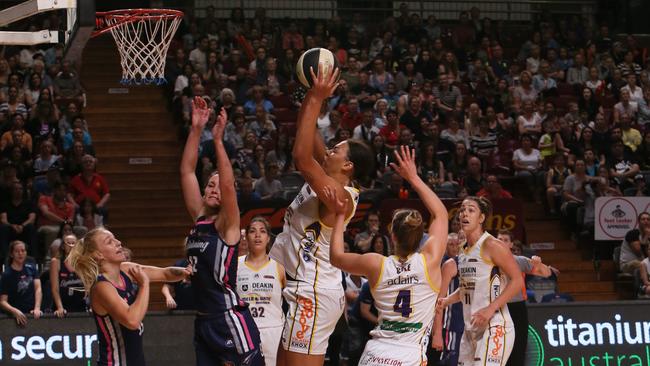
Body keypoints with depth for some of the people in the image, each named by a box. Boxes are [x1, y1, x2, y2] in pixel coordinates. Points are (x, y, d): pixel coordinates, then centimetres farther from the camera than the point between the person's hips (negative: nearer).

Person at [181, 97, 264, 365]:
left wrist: (218, 139, -22)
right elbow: (187, 172, 8)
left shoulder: (227, 226, -6)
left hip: (230, 320, -8)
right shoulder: (199, 219, 12)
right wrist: (196, 130, 0)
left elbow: (228, 185, -22)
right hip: (203, 320, 8)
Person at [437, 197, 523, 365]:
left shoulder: (491, 245, -11)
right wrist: (447, 300, 12)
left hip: (494, 327, -9)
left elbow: (517, 281, -15)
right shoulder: (464, 251, 14)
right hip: (471, 329, 9)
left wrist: (490, 309, -22)